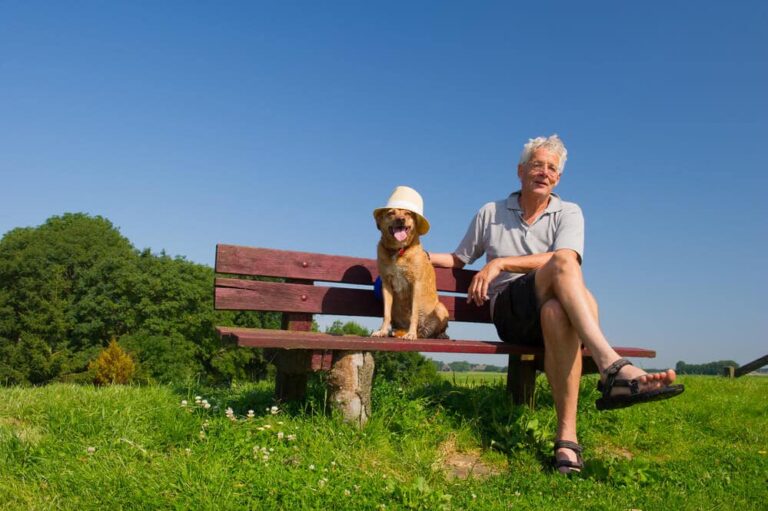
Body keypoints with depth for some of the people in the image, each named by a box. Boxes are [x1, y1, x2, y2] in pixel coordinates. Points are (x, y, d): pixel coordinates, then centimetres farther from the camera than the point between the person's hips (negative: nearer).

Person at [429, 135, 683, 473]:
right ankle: (613, 367, -51)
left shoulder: (568, 213, 13)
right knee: (562, 265, -33)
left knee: (557, 312, -41)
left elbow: (564, 255, -9)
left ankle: (567, 436, -42)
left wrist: (500, 263, -18)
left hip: (553, 306, 1)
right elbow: (458, 260, 29)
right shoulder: (490, 213, 19)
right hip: (510, 310, 0)